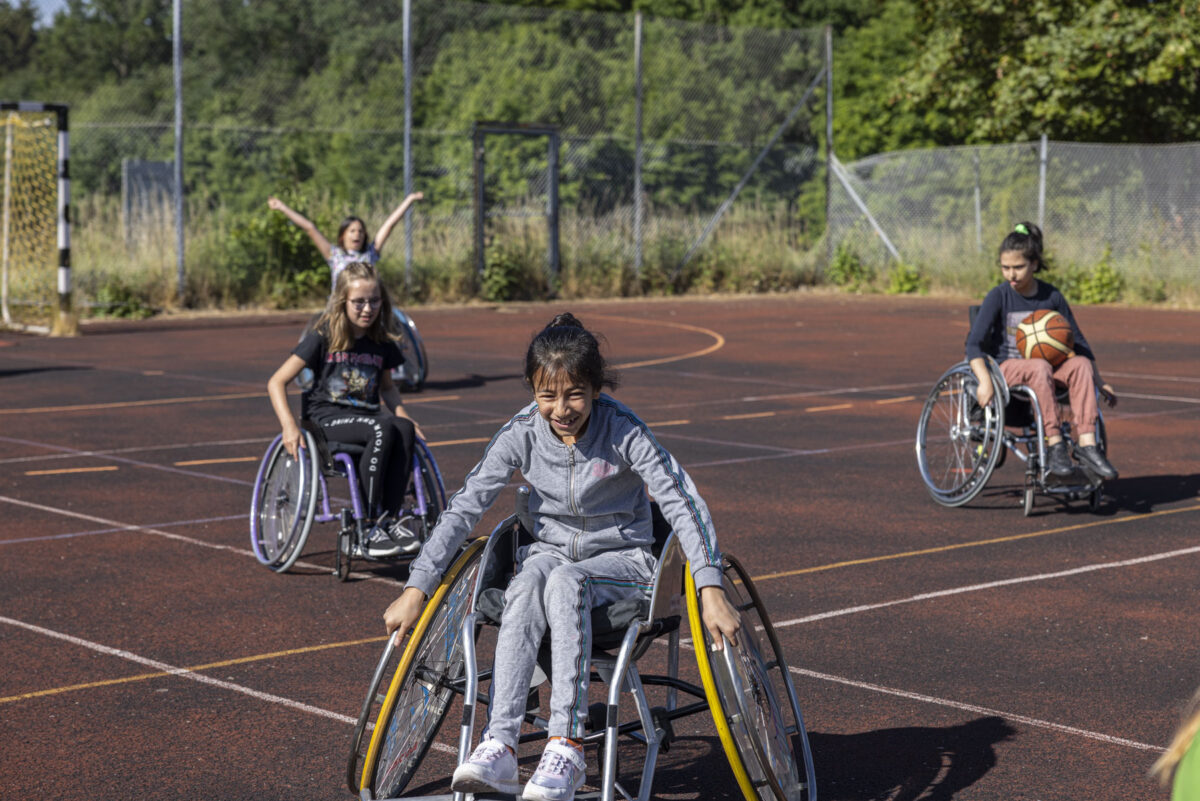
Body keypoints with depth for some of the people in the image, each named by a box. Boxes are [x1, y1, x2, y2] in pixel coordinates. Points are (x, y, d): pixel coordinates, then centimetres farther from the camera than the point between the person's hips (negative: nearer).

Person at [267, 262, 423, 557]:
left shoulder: (382, 343, 10)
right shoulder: (323, 338, -5)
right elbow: (276, 383, -5)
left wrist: (402, 413, 7)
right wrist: (289, 427, -19)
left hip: (367, 413, 5)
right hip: (328, 416, -5)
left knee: (404, 429, -31)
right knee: (382, 430, -35)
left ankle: (392, 518, -27)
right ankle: (369, 526, -30)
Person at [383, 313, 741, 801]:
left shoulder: (622, 430, -18)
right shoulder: (522, 434, -10)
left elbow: (683, 504, -21)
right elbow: (464, 507, -9)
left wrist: (711, 592, -32)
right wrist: (417, 589, -14)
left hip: (622, 558, -2)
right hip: (551, 550, 3)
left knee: (564, 582, -37)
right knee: (524, 588, -34)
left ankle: (566, 748, -42)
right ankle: (499, 748, -43)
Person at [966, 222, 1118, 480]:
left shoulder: (1052, 297, 6)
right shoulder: (999, 296, -3)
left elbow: (1077, 342, 13)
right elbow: (974, 343, -11)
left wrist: (1100, 383, 10)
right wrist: (985, 381, -28)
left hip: (1045, 365, 3)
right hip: (1006, 367, -3)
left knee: (1081, 364, -27)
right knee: (1040, 367, -36)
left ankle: (1086, 444, -33)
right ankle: (1055, 446, -37)